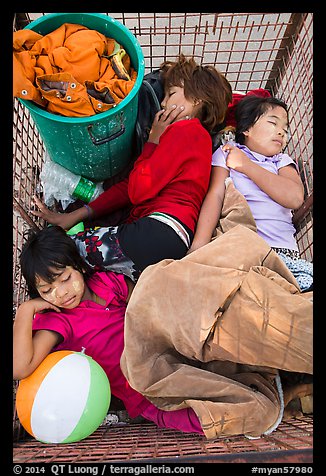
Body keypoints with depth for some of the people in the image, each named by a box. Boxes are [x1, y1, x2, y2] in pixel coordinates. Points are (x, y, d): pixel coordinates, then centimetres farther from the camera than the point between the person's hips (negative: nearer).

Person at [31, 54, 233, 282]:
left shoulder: (186, 129, 0)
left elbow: (139, 190, -8)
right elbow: (130, 185, 20)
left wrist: (153, 139, 8)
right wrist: (75, 216, 14)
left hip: (160, 232, -10)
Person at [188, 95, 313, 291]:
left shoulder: (283, 161, 20)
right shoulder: (227, 152, 13)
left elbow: (295, 198, -2)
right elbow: (215, 195, -3)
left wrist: (246, 166, 0)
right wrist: (199, 246, -16)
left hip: (284, 251, 3)